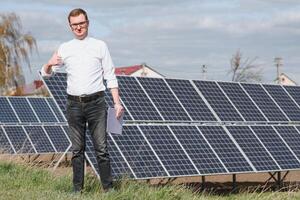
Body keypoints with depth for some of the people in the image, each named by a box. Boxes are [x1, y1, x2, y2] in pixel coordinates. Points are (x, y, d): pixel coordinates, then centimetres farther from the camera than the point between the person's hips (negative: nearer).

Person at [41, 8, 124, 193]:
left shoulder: (100, 46, 7)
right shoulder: (64, 48, 11)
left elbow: (110, 76, 6)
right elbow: (45, 73, 13)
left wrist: (117, 102, -2)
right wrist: (50, 64, -11)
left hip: (96, 103, -2)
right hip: (74, 104, 2)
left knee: (102, 148, -5)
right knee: (77, 150, 5)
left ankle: (108, 188, -1)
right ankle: (78, 189, 9)